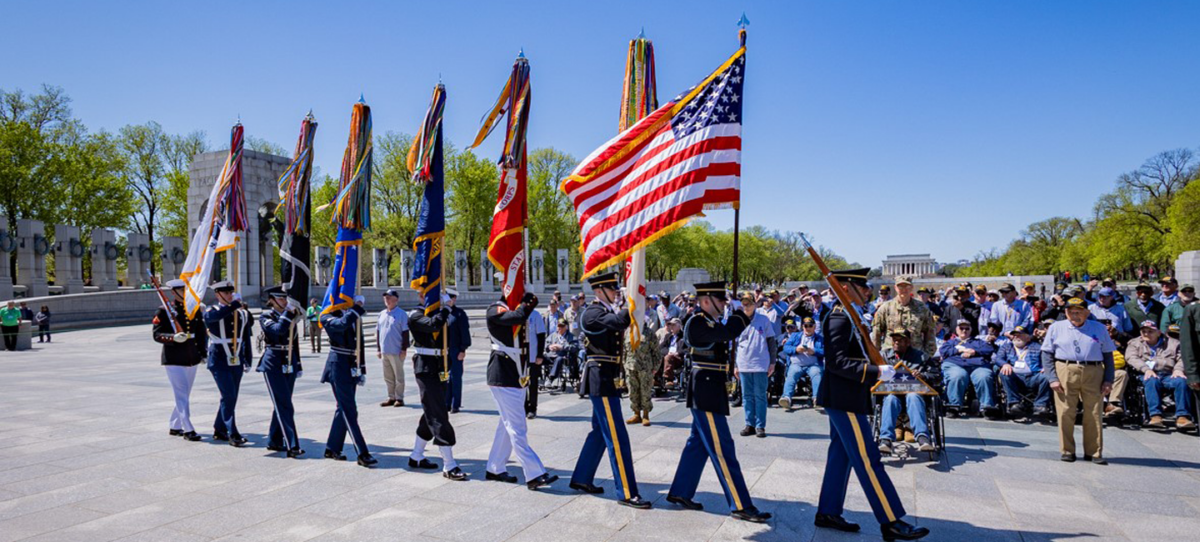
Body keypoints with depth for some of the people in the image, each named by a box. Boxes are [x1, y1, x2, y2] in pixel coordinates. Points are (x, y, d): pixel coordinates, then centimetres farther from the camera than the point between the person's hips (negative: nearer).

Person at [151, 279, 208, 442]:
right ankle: (188, 430, -3)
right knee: (182, 395, -7)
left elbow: (202, 332, 14)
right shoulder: (164, 311, -5)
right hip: (174, 360, -6)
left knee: (184, 395, 14)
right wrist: (173, 338, -27)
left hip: (192, 359, 6)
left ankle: (175, 427, 28)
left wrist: (203, 353, 10)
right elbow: (157, 334, -9)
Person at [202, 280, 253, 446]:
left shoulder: (242, 314, 8)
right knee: (228, 396, -11)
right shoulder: (211, 311, -3)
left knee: (230, 398, 11)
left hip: (236, 362, 5)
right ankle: (233, 434, -7)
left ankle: (219, 430, 26)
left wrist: (247, 361, 10)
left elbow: (247, 338, 12)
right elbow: (215, 316, -31)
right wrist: (235, 304, -33)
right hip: (219, 361, -5)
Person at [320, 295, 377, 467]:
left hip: (351, 367, 7)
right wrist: (356, 307, -21)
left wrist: (362, 370, 15)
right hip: (338, 367, -7)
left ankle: (332, 448, 26)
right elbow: (341, 324, -30)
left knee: (343, 409, 14)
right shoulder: (327, 316, -6)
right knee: (350, 411, -8)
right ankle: (362, 454, -9)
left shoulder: (354, 316, 14)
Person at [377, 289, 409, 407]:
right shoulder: (382, 314, 12)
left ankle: (399, 398, 8)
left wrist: (404, 349, -14)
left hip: (396, 351, -7)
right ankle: (391, 398, 21)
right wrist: (378, 348, 12)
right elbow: (378, 332, 16)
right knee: (388, 377, 12)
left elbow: (405, 333, -10)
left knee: (399, 376, 1)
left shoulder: (401, 314, -7)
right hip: (384, 351, 7)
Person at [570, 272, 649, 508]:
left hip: (607, 379, 10)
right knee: (617, 437, -7)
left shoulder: (607, 311, 17)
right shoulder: (593, 312, -15)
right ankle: (627, 493, -3)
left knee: (600, 432, 18)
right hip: (601, 380, -10)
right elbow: (619, 321, -32)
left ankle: (581, 479, 30)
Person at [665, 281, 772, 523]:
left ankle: (680, 492, 27)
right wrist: (742, 312, -15)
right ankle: (740, 505, -3)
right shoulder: (697, 323, -18)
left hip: (710, 391, 11)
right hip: (705, 392, -11)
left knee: (698, 444, 17)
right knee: (722, 449, -7)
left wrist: (743, 313, 3)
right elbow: (728, 332, -30)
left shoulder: (709, 322, 15)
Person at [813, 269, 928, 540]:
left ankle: (828, 513, 23)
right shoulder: (839, 318, -18)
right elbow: (836, 362, -24)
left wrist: (879, 369, 15)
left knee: (841, 455, 14)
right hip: (844, 399, -10)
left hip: (845, 398, 10)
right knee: (867, 459, -5)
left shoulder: (847, 315, 14)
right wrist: (876, 372, -26)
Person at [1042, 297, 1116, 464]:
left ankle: (1094, 452, 11)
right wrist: (1052, 378, -5)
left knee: (1094, 414, 2)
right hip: (1065, 372, -1)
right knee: (1065, 413, -1)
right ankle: (1067, 451, 8)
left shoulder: (1099, 328, 13)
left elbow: (1108, 355, 11)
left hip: (1093, 374, 1)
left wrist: (1108, 380, 1)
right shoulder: (1056, 328, 10)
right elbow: (1047, 354, 5)